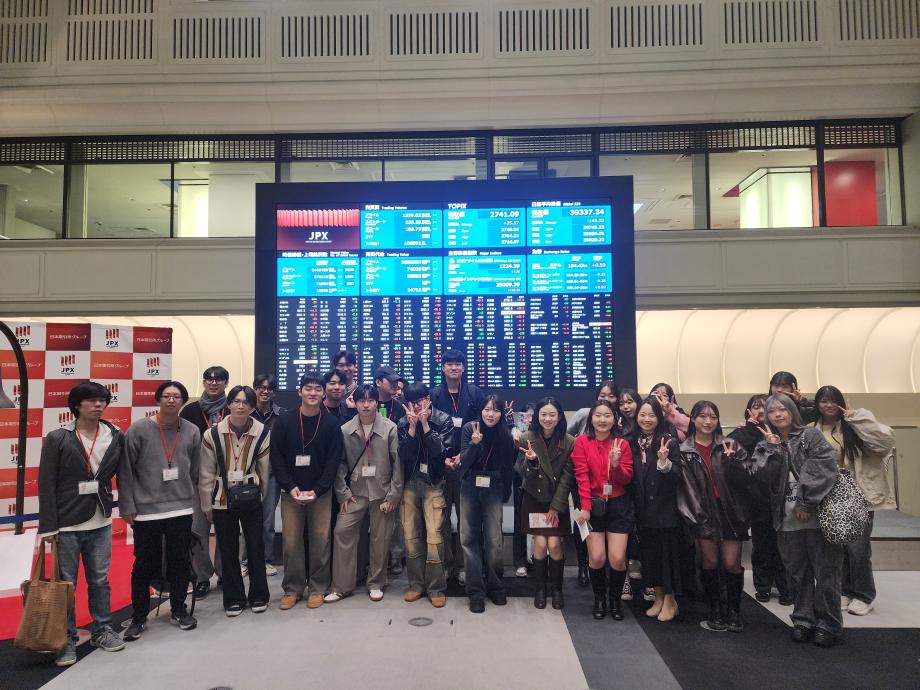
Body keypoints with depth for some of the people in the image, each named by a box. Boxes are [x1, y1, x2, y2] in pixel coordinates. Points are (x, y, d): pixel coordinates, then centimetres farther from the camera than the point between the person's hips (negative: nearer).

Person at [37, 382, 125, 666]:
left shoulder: (116, 437, -1)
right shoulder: (57, 438, -8)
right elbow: (46, 484, -8)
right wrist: (48, 525, -10)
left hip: (101, 523, 3)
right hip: (67, 524, -2)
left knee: (100, 580, 14)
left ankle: (102, 630, 30)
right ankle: (67, 639, 23)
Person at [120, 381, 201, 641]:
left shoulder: (192, 431, 1)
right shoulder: (139, 429, -6)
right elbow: (126, 471, -5)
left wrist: (193, 503, 9)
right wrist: (127, 507, -6)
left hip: (181, 510, 2)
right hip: (146, 511, -2)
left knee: (180, 562, 11)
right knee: (145, 565, 9)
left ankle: (179, 610, 29)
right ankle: (139, 617, 26)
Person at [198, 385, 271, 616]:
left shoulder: (262, 433, -9)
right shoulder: (212, 435, -11)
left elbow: (264, 471, 2)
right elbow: (206, 474, -3)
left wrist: (261, 496, 10)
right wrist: (207, 506, 1)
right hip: (222, 500, 0)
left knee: (256, 547, 7)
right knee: (228, 551, 10)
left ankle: (258, 595, 25)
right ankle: (234, 598, 26)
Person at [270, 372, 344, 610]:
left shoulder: (331, 423, -2)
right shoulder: (284, 421, 0)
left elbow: (334, 460, -3)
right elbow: (276, 457, -1)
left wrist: (317, 490, -12)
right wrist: (290, 487, -10)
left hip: (321, 492, 0)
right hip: (291, 492, 1)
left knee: (321, 540, 2)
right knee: (290, 541, 2)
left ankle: (317, 588, 17)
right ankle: (292, 589, 18)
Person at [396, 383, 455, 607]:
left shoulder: (444, 420, -5)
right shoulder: (403, 423, 2)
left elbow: (442, 451, -15)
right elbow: (404, 455, -8)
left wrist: (425, 424, -17)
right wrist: (413, 427, -16)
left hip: (434, 483, -3)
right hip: (410, 483, 3)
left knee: (434, 536, -8)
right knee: (411, 536, 6)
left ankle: (436, 588, 4)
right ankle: (416, 584, 20)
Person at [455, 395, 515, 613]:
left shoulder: (505, 436, -4)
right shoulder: (469, 428, -7)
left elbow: (508, 468, 6)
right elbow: (464, 462, -10)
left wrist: (506, 494, 12)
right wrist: (474, 443, -26)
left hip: (494, 490, 0)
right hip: (470, 488, 0)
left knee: (494, 540, -4)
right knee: (469, 538, -1)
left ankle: (495, 587, 16)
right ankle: (475, 591, 8)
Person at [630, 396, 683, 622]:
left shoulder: (669, 443, -8)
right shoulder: (632, 443, 4)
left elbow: (678, 475, -13)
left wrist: (664, 462, -30)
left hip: (665, 509, -4)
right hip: (643, 509, 4)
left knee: (667, 552, 5)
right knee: (648, 553, 12)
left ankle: (670, 599, 22)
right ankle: (658, 597, 29)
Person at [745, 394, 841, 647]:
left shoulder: (811, 436, -1)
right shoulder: (766, 444, 10)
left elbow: (823, 469, -12)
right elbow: (761, 475, -5)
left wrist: (806, 503, -15)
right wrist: (773, 448, -13)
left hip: (816, 515, -3)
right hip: (787, 519, 3)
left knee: (825, 570, 3)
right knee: (797, 572, 12)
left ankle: (828, 623, 18)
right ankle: (804, 619, 25)